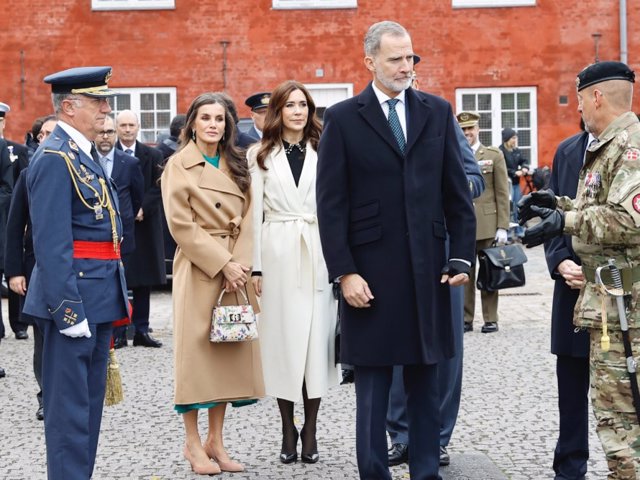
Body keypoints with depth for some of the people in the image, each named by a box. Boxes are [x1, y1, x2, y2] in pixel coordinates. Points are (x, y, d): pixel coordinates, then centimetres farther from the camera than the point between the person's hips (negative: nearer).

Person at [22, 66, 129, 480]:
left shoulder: (86, 154, 16)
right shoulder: (55, 158, -14)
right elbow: (51, 243, -20)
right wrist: (68, 309, -22)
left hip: (99, 297, 10)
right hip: (74, 296, -10)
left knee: (90, 401, 16)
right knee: (70, 406, -3)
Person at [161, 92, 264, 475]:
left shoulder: (236, 165, 13)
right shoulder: (179, 165, -2)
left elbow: (247, 217, 7)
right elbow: (181, 224, -10)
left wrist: (240, 264, -8)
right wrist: (223, 264, -14)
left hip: (236, 269, 5)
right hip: (198, 268, -5)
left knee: (231, 351, 5)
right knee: (196, 349, -2)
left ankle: (216, 440, 14)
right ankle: (193, 443, 8)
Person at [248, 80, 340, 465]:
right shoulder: (260, 155, 7)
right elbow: (254, 214, 4)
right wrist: (255, 266, -3)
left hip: (318, 254, 0)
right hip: (278, 253, 0)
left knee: (317, 338, 1)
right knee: (282, 337, 3)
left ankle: (311, 430, 10)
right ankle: (288, 429, 13)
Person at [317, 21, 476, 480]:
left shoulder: (438, 111, 7)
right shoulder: (343, 118, 0)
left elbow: (457, 193, 8)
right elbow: (331, 204, -4)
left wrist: (462, 256, 1)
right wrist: (344, 272, -10)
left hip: (427, 268, 3)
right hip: (371, 271, -2)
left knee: (425, 381, 10)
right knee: (373, 384, 5)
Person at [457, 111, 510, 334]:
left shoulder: (494, 156, 6)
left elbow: (502, 195, 2)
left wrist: (502, 226, -5)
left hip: (487, 225, -1)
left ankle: (490, 319, 11)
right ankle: (465, 319, 10)